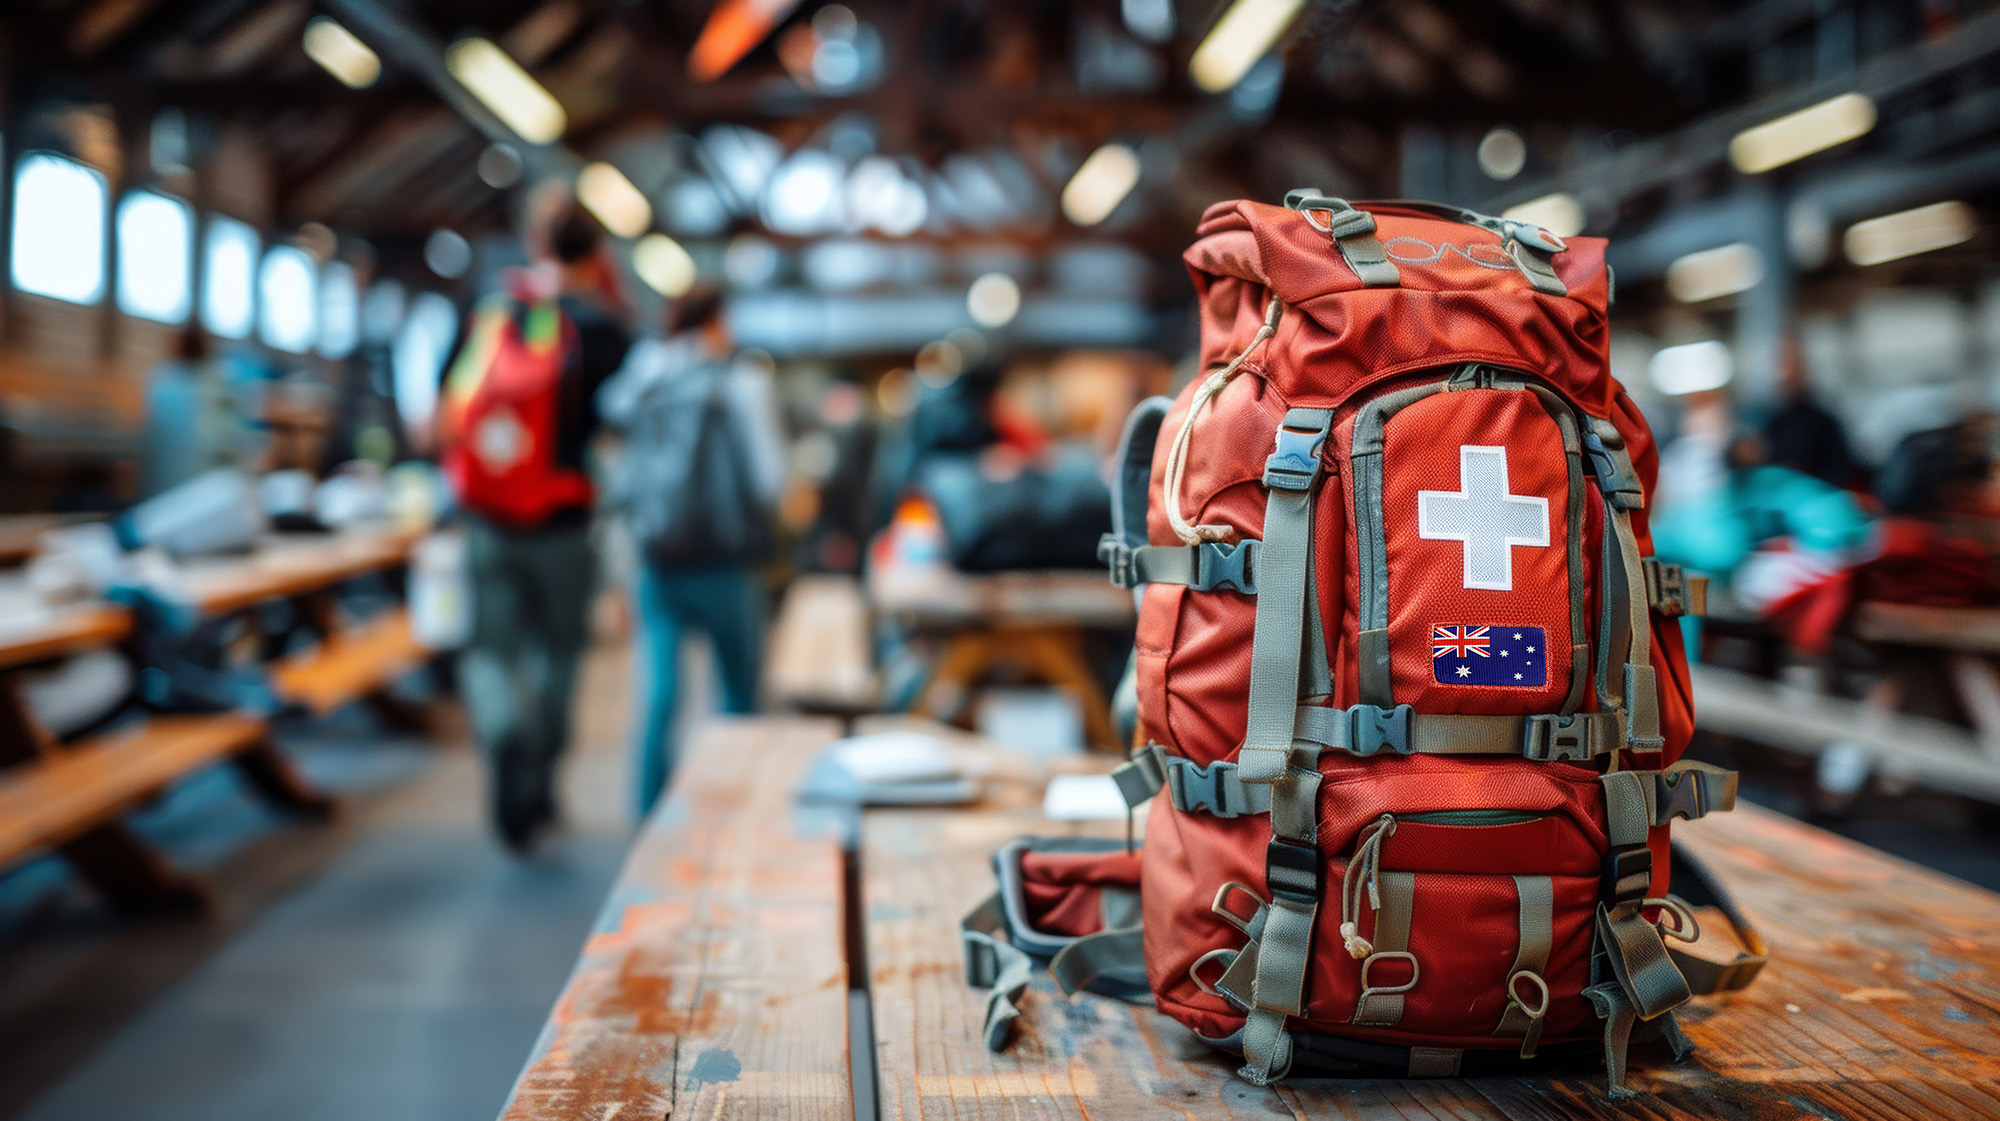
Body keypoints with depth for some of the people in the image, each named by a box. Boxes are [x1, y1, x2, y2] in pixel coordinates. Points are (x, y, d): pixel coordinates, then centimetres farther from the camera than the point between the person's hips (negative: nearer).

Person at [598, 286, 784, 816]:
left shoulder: (641, 375, 5)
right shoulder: (741, 381, -6)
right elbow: (767, 479, -8)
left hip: (656, 557, 3)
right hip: (723, 557, -3)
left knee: (658, 693, 4)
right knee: (740, 690, 11)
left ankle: (651, 815, 4)